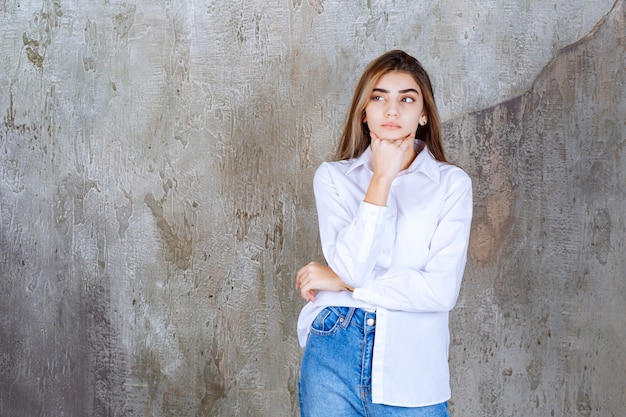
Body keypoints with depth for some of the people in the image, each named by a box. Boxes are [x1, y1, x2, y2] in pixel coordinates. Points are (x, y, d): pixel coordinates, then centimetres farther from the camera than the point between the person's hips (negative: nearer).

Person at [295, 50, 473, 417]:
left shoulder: (451, 183, 0)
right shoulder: (334, 177, 3)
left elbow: (442, 290, -10)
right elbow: (351, 265, -11)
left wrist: (344, 282, -7)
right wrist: (382, 178, -12)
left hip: (412, 369, -1)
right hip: (334, 355, 1)